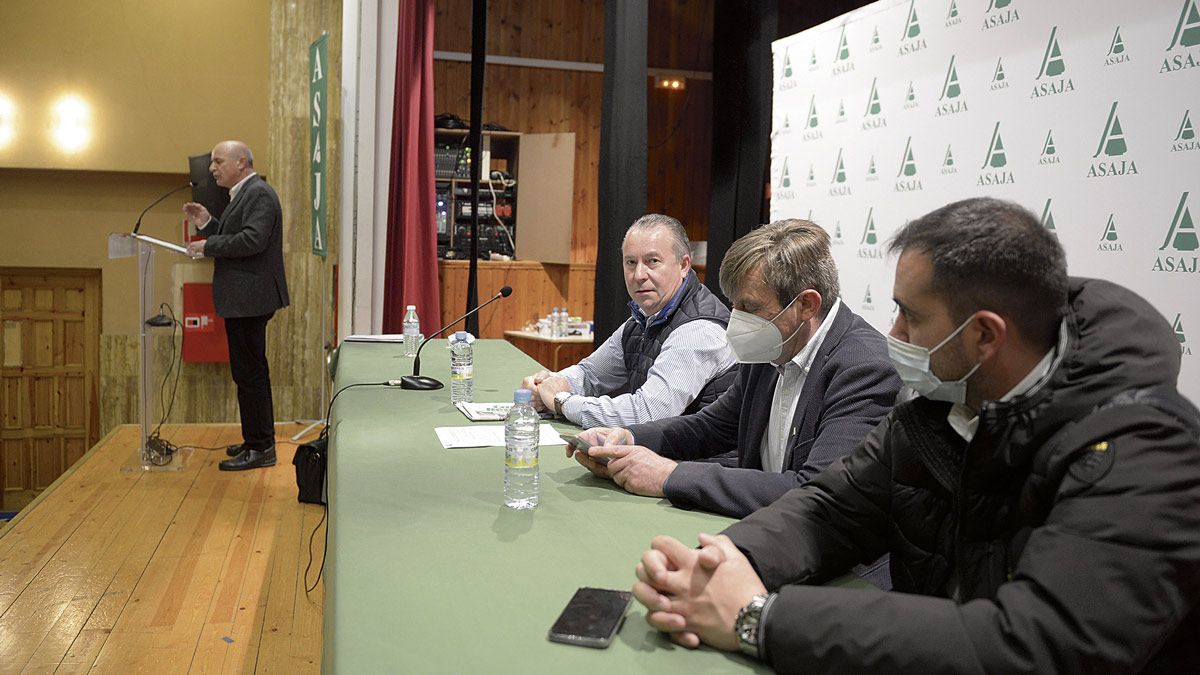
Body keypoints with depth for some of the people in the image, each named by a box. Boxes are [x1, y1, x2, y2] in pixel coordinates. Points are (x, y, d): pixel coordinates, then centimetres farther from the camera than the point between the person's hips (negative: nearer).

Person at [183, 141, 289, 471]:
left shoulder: (259, 193, -13)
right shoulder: (244, 194, 19)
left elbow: (252, 240, -25)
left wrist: (209, 245, -16)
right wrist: (207, 223, 8)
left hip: (249, 299, -11)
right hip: (242, 298, 11)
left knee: (250, 373, -6)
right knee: (250, 372, 16)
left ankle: (260, 449, 1)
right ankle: (257, 440, 27)